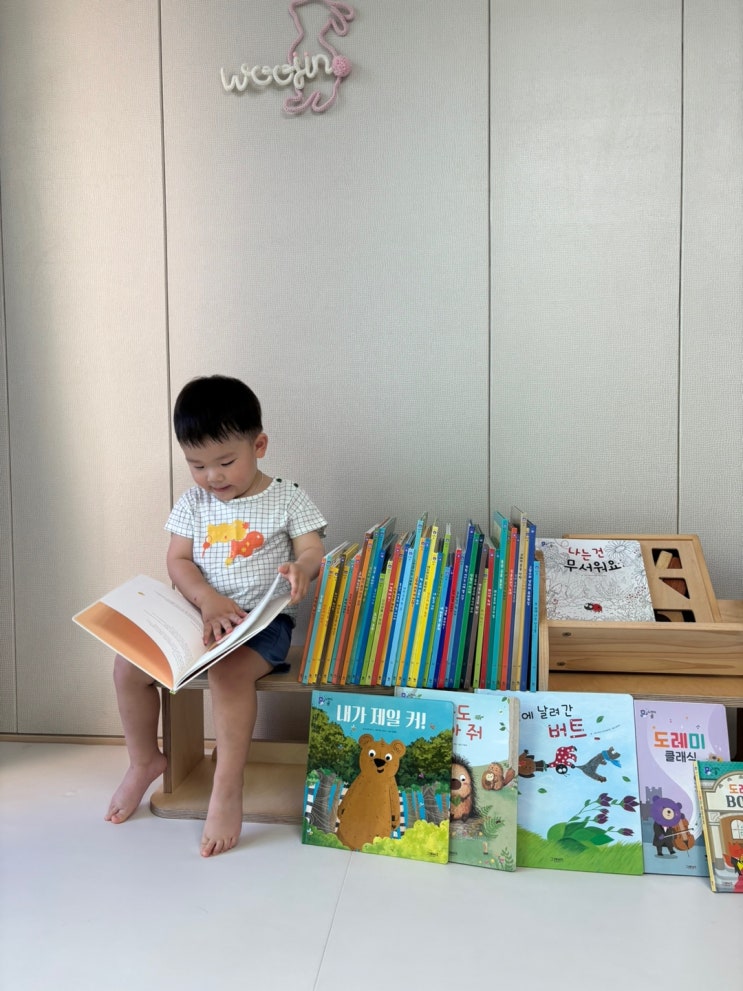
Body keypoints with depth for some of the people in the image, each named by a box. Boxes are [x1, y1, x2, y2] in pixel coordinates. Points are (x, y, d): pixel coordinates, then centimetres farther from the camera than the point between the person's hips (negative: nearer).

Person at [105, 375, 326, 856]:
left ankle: (227, 790, -19)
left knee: (229, 670, -34)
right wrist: (210, 601, -17)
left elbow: (313, 552, -5)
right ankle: (145, 761, 17)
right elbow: (178, 561, 1)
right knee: (129, 664, -8)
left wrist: (301, 568, -31)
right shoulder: (194, 503, 6)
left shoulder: (288, 498, -2)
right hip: (201, 614, 5)